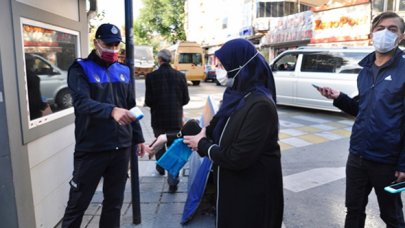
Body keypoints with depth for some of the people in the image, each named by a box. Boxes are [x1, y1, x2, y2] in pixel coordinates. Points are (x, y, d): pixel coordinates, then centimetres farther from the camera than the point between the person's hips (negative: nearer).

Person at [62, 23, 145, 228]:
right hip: (91, 149, -4)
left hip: (121, 148, 5)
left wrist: (138, 138, 15)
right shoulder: (81, 69, -4)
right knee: (78, 203, 7)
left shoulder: (123, 71, 11)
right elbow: (81, 102, -21)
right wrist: (111, 111, -38)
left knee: (114, 201, 15)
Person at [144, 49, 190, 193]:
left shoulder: (151, 76, -10)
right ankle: (173, 181, 0)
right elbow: (186, 99, -2)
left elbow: (148, 101, -10)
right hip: (176, 118, 0)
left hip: (158, 118, 0)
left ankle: (161, 167, 44)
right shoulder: (180, 76, -4)